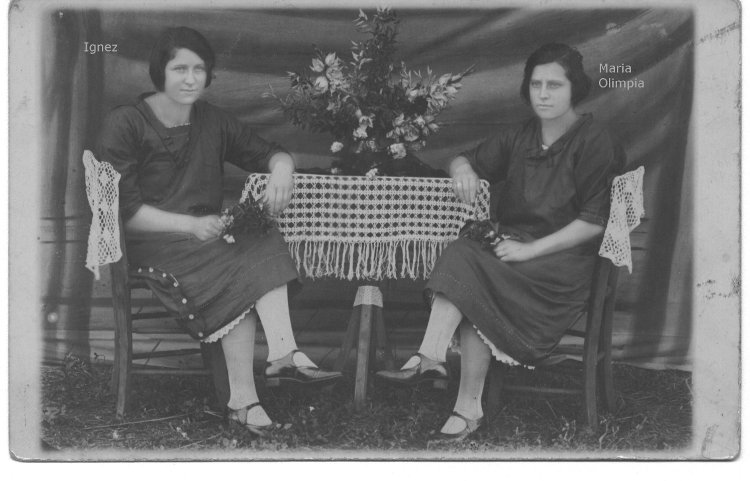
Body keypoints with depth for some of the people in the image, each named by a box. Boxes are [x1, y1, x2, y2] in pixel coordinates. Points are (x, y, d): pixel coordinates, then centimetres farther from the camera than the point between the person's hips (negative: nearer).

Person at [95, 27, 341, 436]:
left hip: (206, 233, 5)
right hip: (151, 244, -5)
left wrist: (281, 170, -13)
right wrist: (190, 225, -22)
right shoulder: (124, 124, -3)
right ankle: (242, 397, -32)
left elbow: (269, 153, 14)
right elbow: (123, 210, -10)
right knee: (240, 272, -31)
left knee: (265, 245, -27)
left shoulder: (213, 122, 13)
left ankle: (281, 355, -36)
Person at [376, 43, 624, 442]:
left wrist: (531, 249, -16)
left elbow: (593, 222, -10)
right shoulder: (518, 137, 14)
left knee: (464, 262, -28)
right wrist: (463, 170, -8)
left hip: (564, 258, -5)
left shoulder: (594, 143, -4)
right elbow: (465, 160, 19)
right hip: (511, 243, 5)